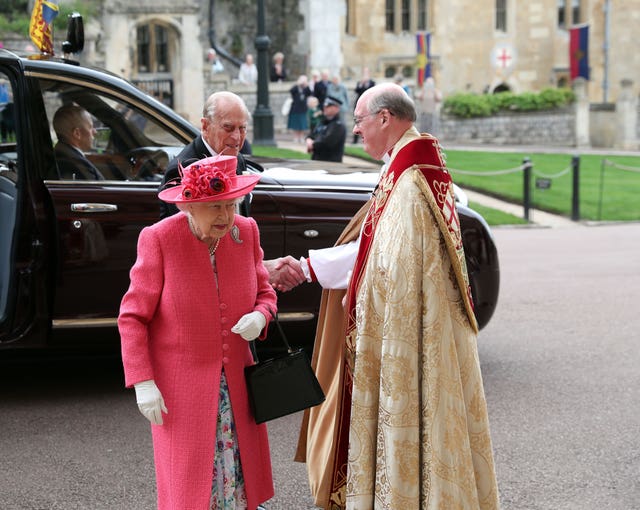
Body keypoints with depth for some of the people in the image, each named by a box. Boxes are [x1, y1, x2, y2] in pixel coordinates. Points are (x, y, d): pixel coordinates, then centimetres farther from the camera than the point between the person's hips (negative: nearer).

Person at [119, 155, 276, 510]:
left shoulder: (246, 231, -3)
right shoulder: (158, 238, -15)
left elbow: (264, 291, 11)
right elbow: (132, 317, -10)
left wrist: (259, 316, -13)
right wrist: (143, 383, -15)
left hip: (235, 381, 4)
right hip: (179, 384, -4)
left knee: (241, 480, 8)